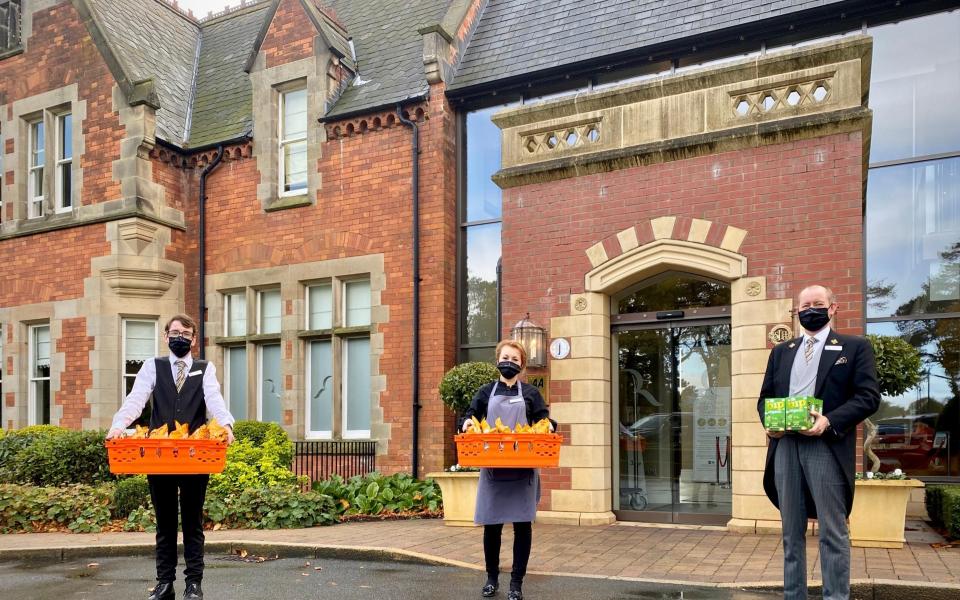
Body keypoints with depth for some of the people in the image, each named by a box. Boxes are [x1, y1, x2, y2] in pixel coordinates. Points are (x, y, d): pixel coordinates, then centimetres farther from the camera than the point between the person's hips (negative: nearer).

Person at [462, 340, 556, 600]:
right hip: (492, 468, 1)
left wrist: (548, 425, -18)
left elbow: (544, 422, 5)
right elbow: (471, 416, 9)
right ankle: (492, 577, 23)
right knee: (491, 523, 5)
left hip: (523, 469, -1)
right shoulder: (486, 392, 12)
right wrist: (468, 423, -13)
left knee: (522, 524, 0)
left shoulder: (530, 393, 9)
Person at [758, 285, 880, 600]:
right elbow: (765, 396, 19)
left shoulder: (855, 347, 6)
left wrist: (829, 421, -17)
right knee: (792, 532, 11)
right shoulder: (781, 351, 19)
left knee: (833, 533, -1)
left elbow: (869, 396, -4)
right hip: (785, 447, 4)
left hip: (827, 447, -4)